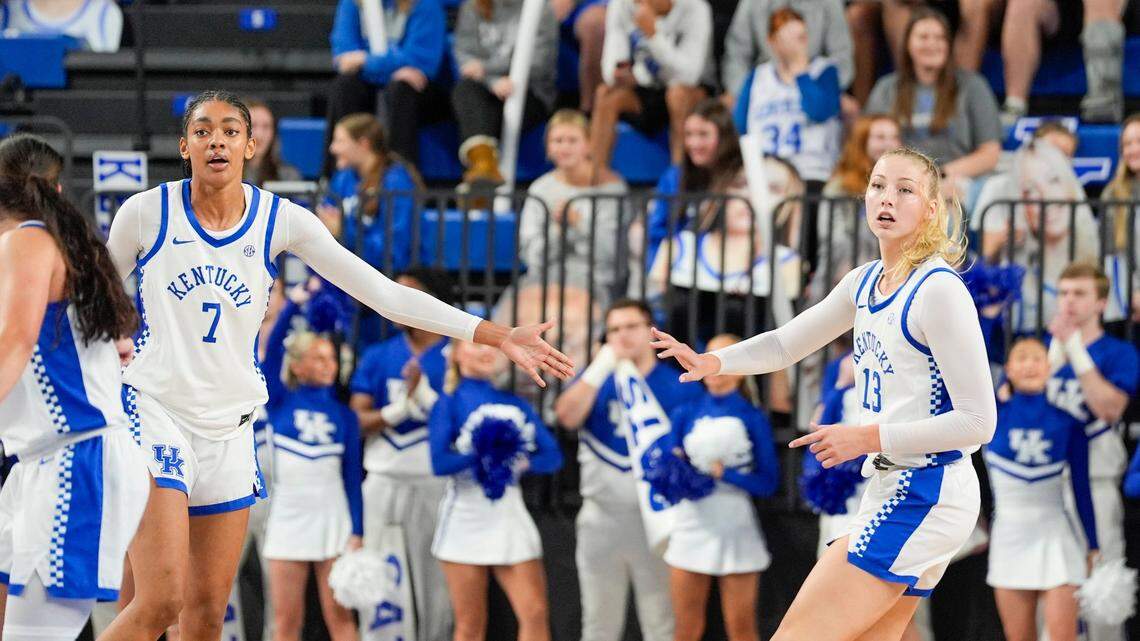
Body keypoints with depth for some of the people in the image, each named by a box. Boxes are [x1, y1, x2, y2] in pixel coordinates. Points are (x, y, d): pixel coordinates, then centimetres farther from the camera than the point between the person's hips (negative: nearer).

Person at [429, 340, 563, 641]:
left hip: (509, 511, 4)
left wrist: (525, 461, -14)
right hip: (467, 512, -4)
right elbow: (440, 462, -13)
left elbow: (552, 455, 6)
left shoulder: (515, 404, 13)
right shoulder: (450, 403, 0)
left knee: (535, 614, -7)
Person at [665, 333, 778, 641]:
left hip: (736, 528, -2)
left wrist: (724, 473, -14)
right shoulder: (685, 414, 8)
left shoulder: (753, 418, 1)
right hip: (692, 524, 2)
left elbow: (768, 482, -3)